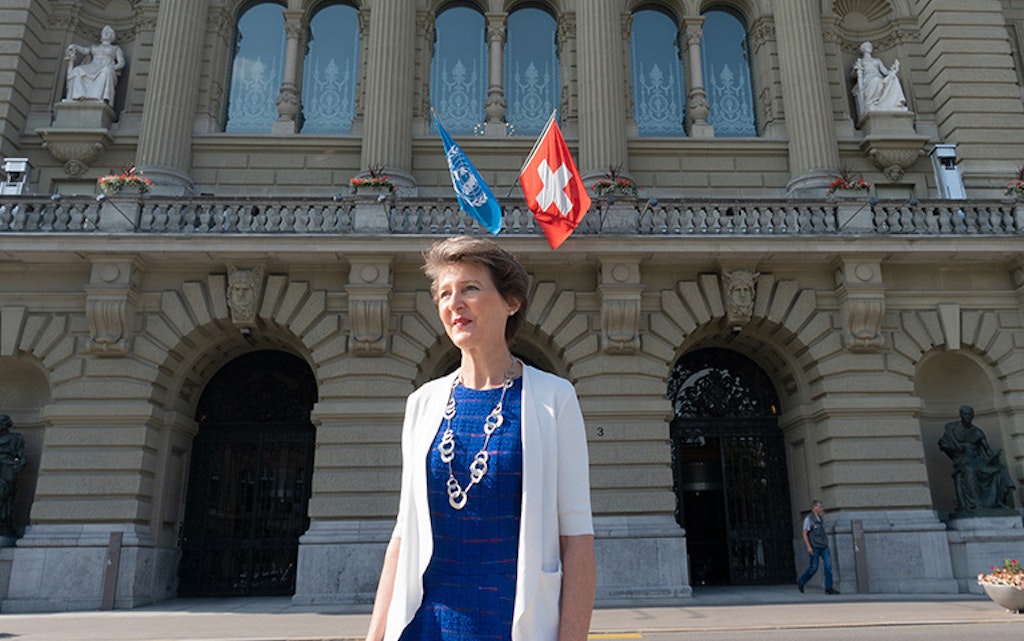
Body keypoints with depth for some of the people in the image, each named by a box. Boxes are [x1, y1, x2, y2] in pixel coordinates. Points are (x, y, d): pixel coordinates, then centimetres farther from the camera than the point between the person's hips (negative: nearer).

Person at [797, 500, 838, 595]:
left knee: (828, 564, -6)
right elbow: (804, 533, -13)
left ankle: (829, 588, -3)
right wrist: (808, 547, -20)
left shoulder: (820, 518, 12)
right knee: (813, 567, -2)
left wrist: (825, 543, 19)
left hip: (823, 546, 7)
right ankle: (801, 582, 19)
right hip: (814, 547, -7)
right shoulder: (809, 519, -10)